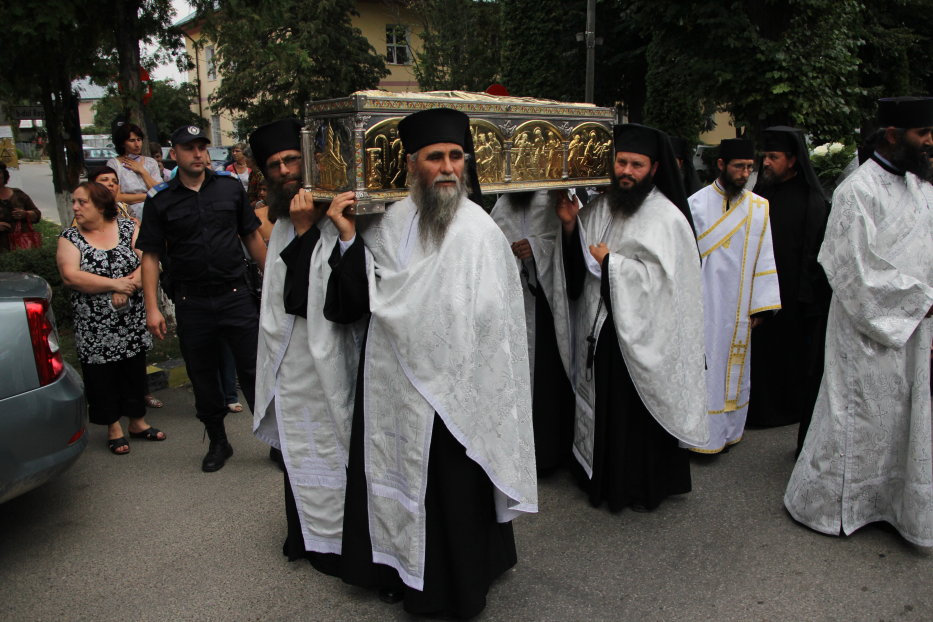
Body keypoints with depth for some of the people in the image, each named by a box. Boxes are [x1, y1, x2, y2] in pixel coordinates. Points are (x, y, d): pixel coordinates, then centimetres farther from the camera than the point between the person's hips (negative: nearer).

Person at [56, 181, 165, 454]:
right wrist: (115, 284, -17)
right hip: (94, 327, -1)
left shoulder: (128, 228, 3)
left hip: (132, 322, 1)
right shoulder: (69, 237, 1)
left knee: (135, 372, 10)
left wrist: (127, 287, -20)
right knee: (101, 377, 6)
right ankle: (113, 428, 22)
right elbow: (70, 276, -13)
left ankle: (138, 422, 26)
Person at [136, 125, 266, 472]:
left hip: (236, 296, -1)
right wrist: (152, 308, -5)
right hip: (191, 304, 1)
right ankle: (218, 443, 29)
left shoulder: (230, 187, 4)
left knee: (254, 371, 1)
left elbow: (252, 237, 10)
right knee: (203, 378, 12)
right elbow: (151, 256, 1)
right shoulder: (160, 200, 1)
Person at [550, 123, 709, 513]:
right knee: (603, 407, 15)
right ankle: (604, 478, 33)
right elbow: (579, 262, 7)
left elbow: (660, 279, -20)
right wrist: (571, 227, -9)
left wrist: (610, 260, -16)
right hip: (601, 331, 6)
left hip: (640, 336, -6)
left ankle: (644, 488, 23)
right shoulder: (600, 208, 7)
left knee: (638, 414, 4)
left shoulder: (666, 217, -12)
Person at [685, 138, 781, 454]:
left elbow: (764, 259, 6)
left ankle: (729, 428, 26)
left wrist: (759, 306, 1)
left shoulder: (758, 208, 5)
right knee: (704, 367, -1)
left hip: (739, 307, 4)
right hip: (704, 305, -4)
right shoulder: (697, 204, -6)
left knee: (735, 366, 12)